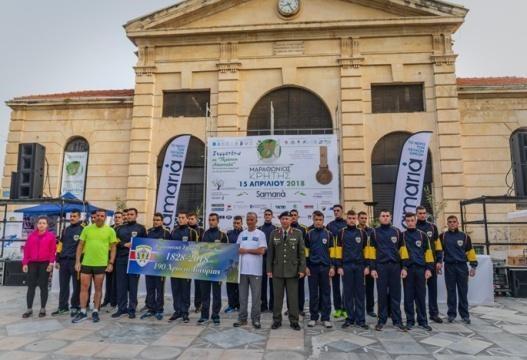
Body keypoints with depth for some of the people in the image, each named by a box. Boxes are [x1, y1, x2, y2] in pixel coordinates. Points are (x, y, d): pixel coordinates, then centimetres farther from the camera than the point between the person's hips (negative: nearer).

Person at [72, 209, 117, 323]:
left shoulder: (110, 231, -2)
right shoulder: (87, 229, 3)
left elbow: (113, 248, 1)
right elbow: (80, 246, 7)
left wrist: (111, 263, -5)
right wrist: (77, 261, 0)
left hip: (101, 264, -1)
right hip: (86, 263, 2)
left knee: (98, 289, 8)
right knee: (84, 288, 5)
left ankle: (95, 312, 20)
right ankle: (82, 312, 17)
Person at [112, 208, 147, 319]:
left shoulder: (141, 228, 5)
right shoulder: (120, 228, 14)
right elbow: (116, 243, 9)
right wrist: (125, 245, -8)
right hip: (121, 259, 3)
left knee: (133, 286, 2)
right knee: (121, 285, 5)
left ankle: (132, 309, 9)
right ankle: (122, 308, 15)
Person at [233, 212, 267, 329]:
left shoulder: (260, 234, -1)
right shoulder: (241, 234, 11)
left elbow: (262, 251, -10)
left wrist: (246, 250, -8)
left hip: (255, 270, -3)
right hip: (242, 269, 4)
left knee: (256, 296, 2)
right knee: (243, 296, 10)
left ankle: (255, 319, 12)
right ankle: (242, 318, 20)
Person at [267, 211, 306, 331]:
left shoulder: (298, 233, -1)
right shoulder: (274, 233, 3)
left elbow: (301, 252, 0)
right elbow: (270, 253, 4)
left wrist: (302, 269, -5)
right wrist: (269, 269, 1)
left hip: (292, 270, -1)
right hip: (277, 270, 1)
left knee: (293, 297, 5)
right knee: (277, 297, 8)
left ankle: (294, 321, 18)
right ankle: (277, 320, 21)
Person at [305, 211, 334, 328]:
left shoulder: (328, 234, 4)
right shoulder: (309, 234, 4)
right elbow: (306, 252, 5)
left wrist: (332, 267, -2)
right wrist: (306, 267, -1)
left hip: (325, 267, 0)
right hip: (312, 267, 0)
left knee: (326, 293, 4)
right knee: (313, 293, 6)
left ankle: (325, 318, 13)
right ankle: (313, 317, 15)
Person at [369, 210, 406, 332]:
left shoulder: (397, 232, 8)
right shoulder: (374, 232, 4)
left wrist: (403, 267, 3)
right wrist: (373, 268, -3)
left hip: (395, 266, 1)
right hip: (381, 266, -1)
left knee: (396, 294, 4)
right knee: (382, 294, 3)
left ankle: (397, 320, 13)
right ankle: (381, 320, 12)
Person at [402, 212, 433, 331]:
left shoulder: (422, 235, 9)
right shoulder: (402, 235, 6)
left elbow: (428, 252, 7)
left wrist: (428, 268, 0)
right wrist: (402, 267, -1)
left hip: (420, 268, 1)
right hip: (407, 269, -1)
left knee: (421, 296, 5)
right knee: (408, 296, 3)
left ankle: (423, 321, 15)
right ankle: (410, 320, 12)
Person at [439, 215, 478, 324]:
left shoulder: (465, 236, 5)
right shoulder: (443, 236, 3)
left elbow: (470, 251, 7)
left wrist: (473, 266, 4)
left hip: (462, 266, 1)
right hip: (449, 267, 0)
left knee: (463, 292, 5)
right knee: (451, 292, 5)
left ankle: (465, 315, 14)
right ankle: (451, 314, 13)